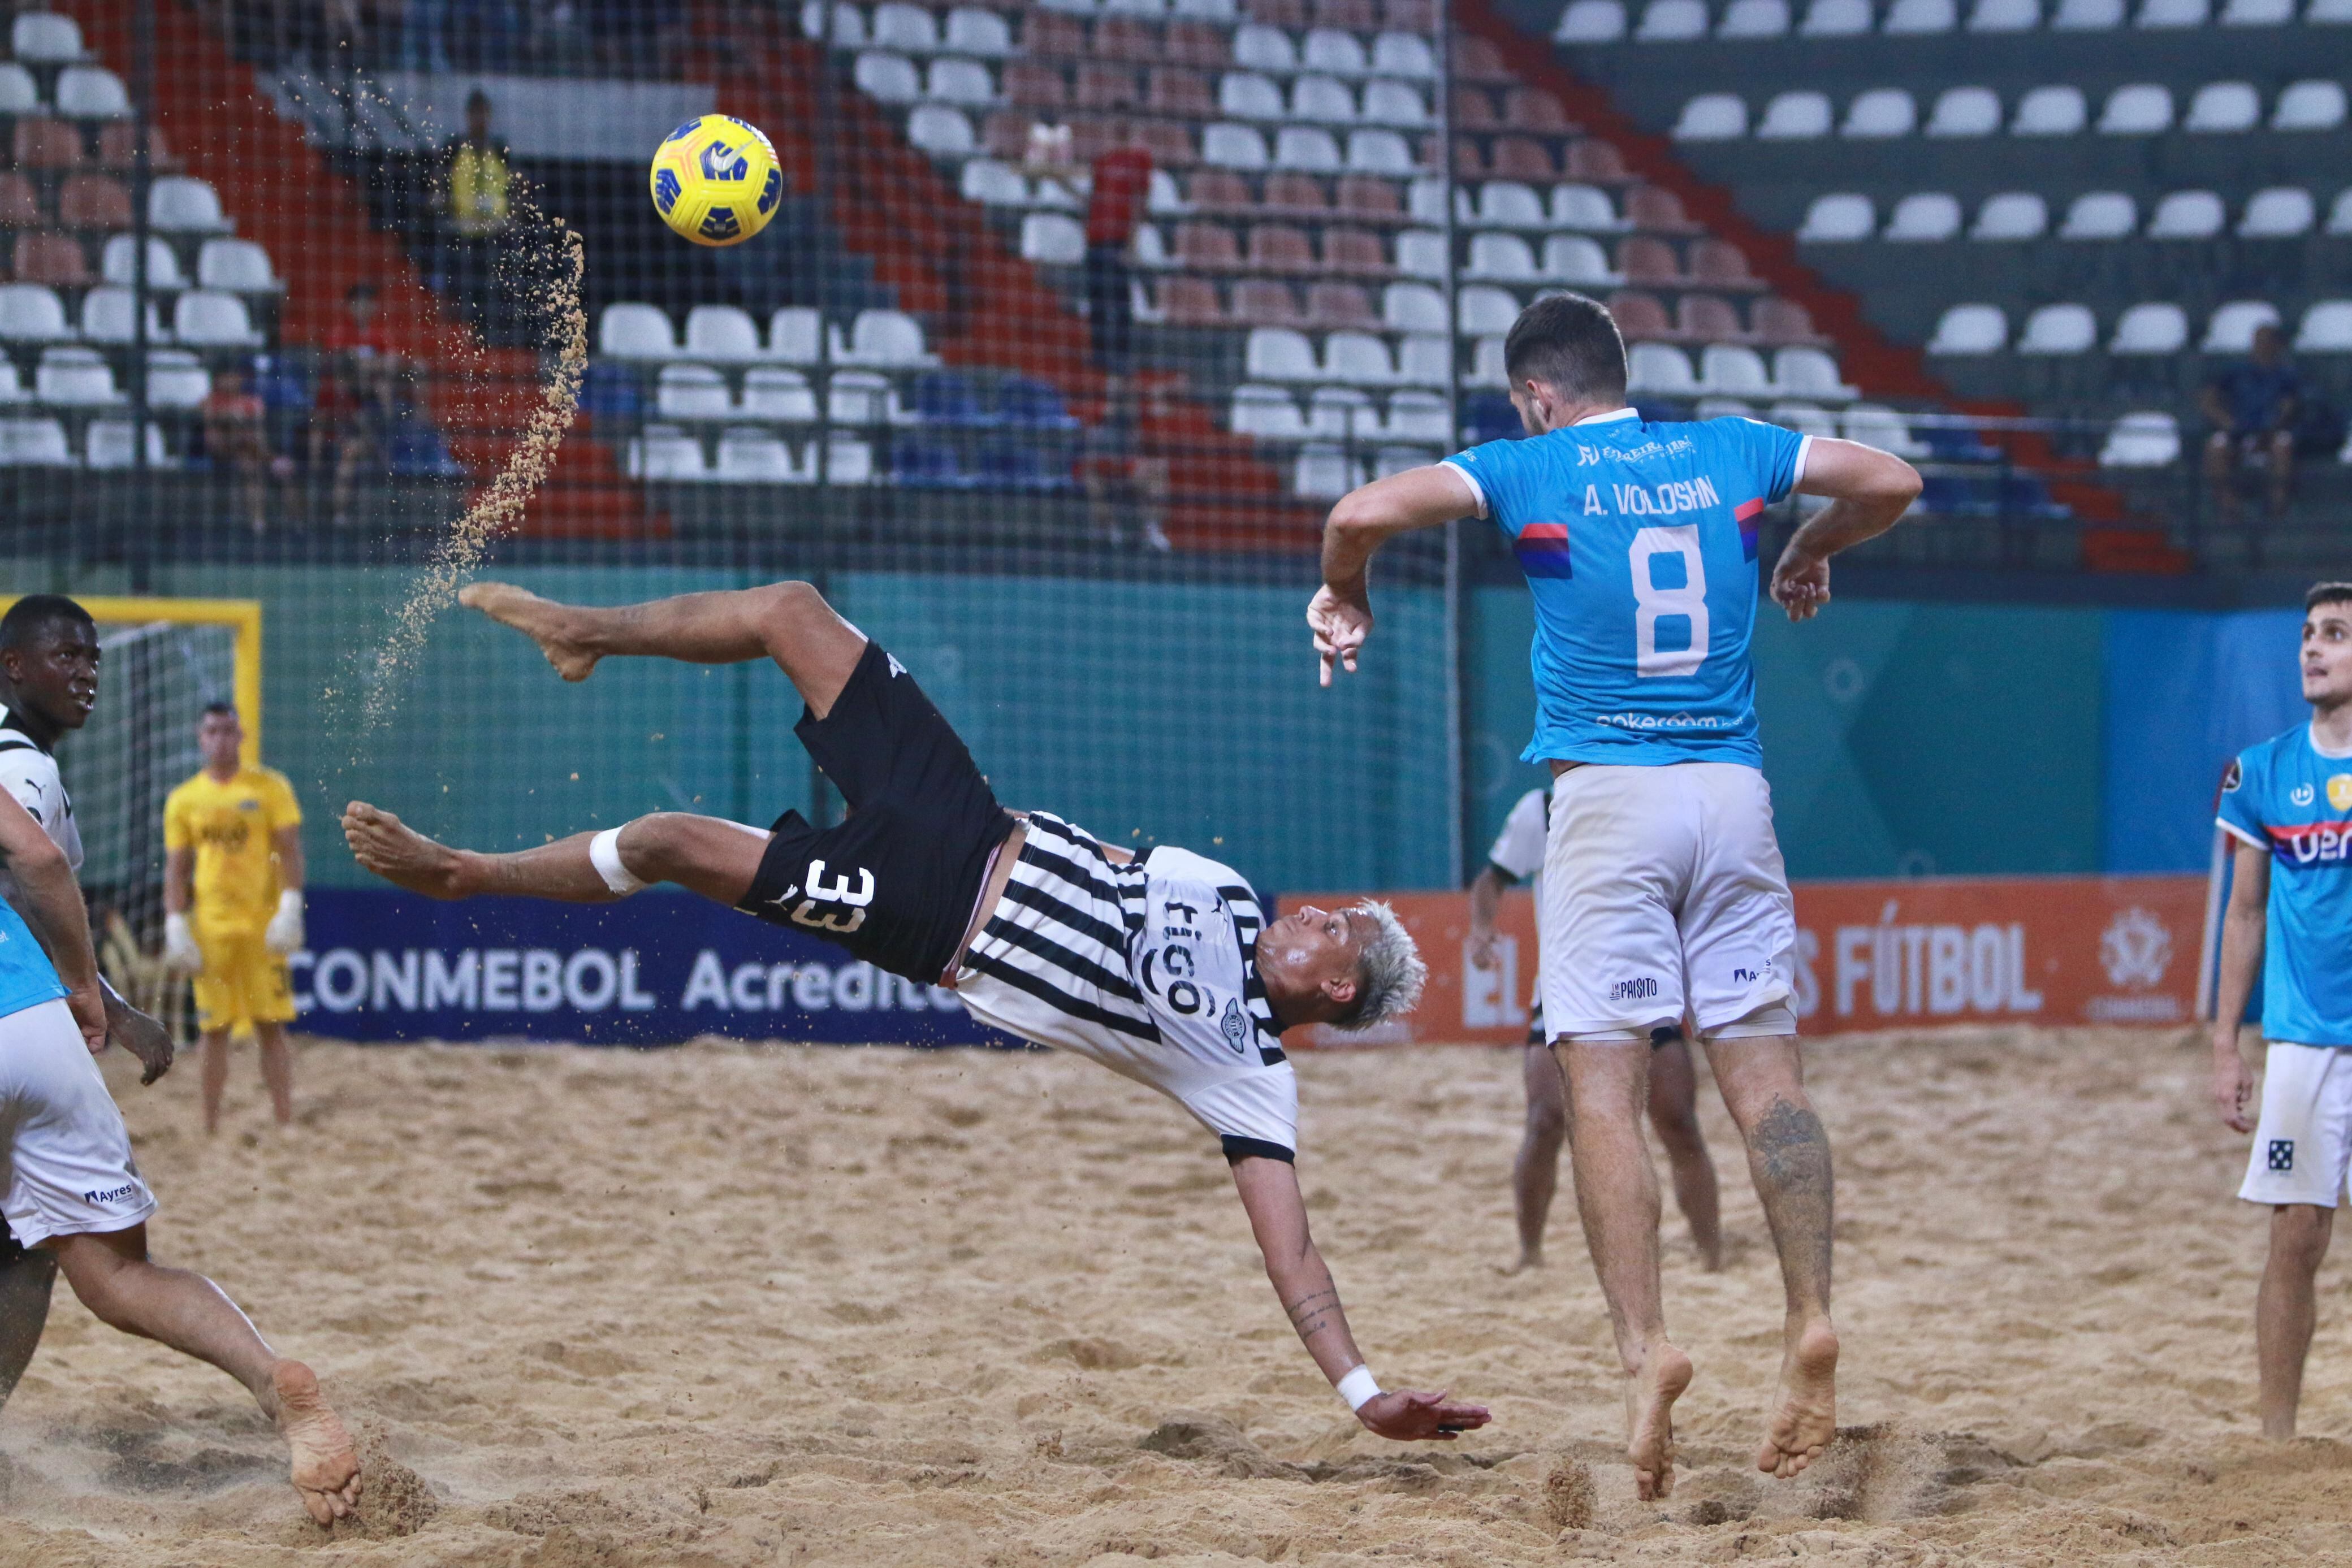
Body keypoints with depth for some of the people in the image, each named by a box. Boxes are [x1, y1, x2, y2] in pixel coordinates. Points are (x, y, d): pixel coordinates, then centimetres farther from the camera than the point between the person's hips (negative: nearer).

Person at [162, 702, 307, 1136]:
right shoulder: (184, 800, 9)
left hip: (263, 924, -2)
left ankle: (285, 1123, -2)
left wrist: (290, 908, -12)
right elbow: (176, 868, 9)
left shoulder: (270, 787, 3)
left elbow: (290, 850, -1)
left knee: (271, 1026, -3)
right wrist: (175, 926, -1)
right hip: (210, 929, 2)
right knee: (214, 1029, 2)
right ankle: (210, 1127, 6)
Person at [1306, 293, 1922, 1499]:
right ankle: (1812, 1325, -9)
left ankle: (1645, 1349, -20)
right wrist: (1807, 555, 37)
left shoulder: (1530, 471, 2)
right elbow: (1890, 482, 20)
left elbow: (1365, 513, -10)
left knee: (1602, 1079, -7)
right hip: (1734, 794, 4)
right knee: (1765, 1069, 3)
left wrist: (1343, 596, 11)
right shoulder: (1731, 451, 13)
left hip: (1607, 797, -4)